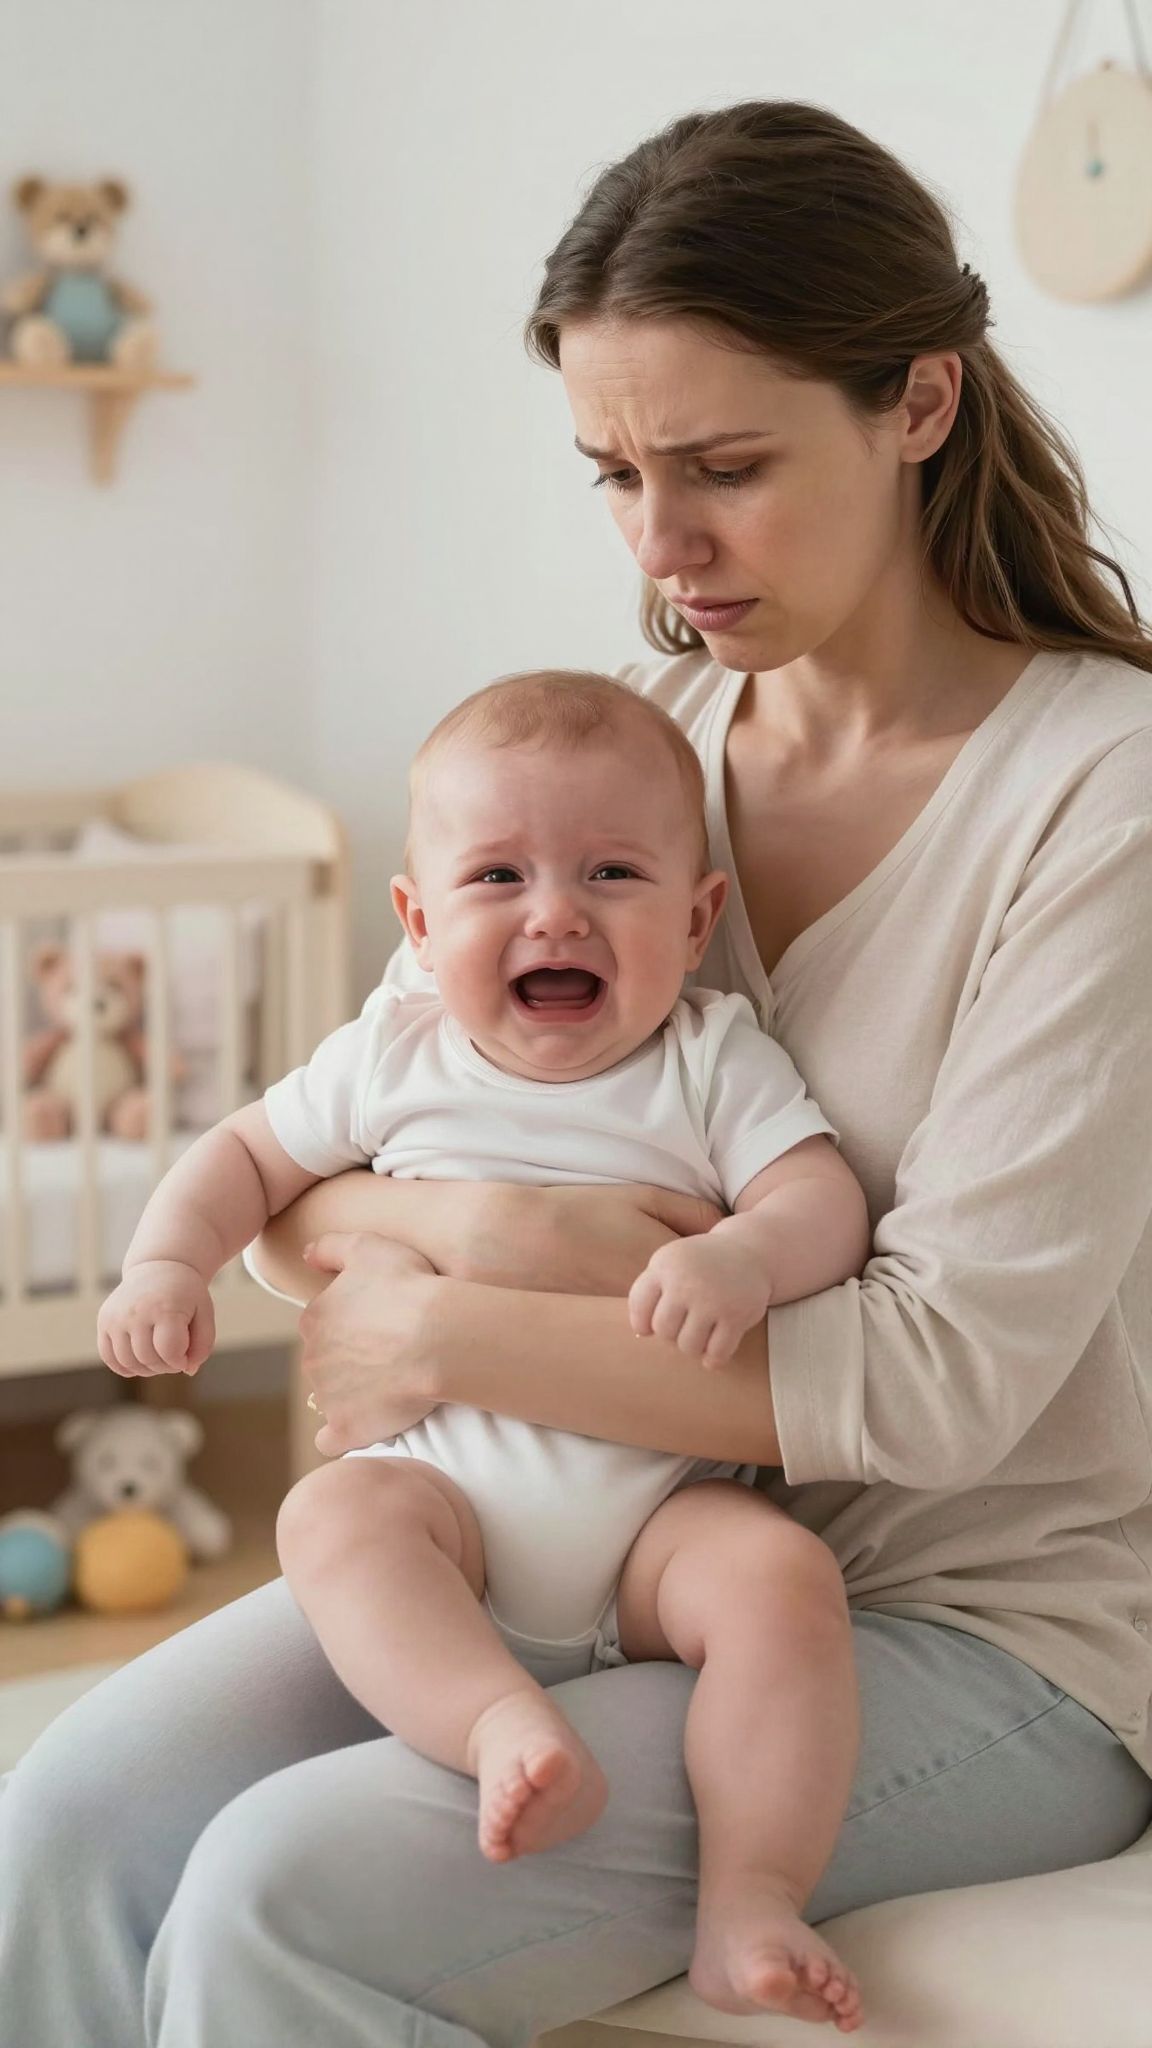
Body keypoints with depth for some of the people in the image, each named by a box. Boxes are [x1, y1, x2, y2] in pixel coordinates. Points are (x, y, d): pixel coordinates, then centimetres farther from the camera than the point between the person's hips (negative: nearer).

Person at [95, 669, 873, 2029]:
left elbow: (828, 1202, -9)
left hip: (662, 1507, -1)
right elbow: (250, 1153, 19)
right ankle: (509, 1732, -48)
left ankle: (749, 1905, -27)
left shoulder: (714, 1061, 2)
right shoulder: (394, 1059, 7)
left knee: (784, 1572, -29)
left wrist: (745, 1257, -32)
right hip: (449, 1488, 1)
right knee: (332, 1515, -29)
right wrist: (167, 1257, 0)